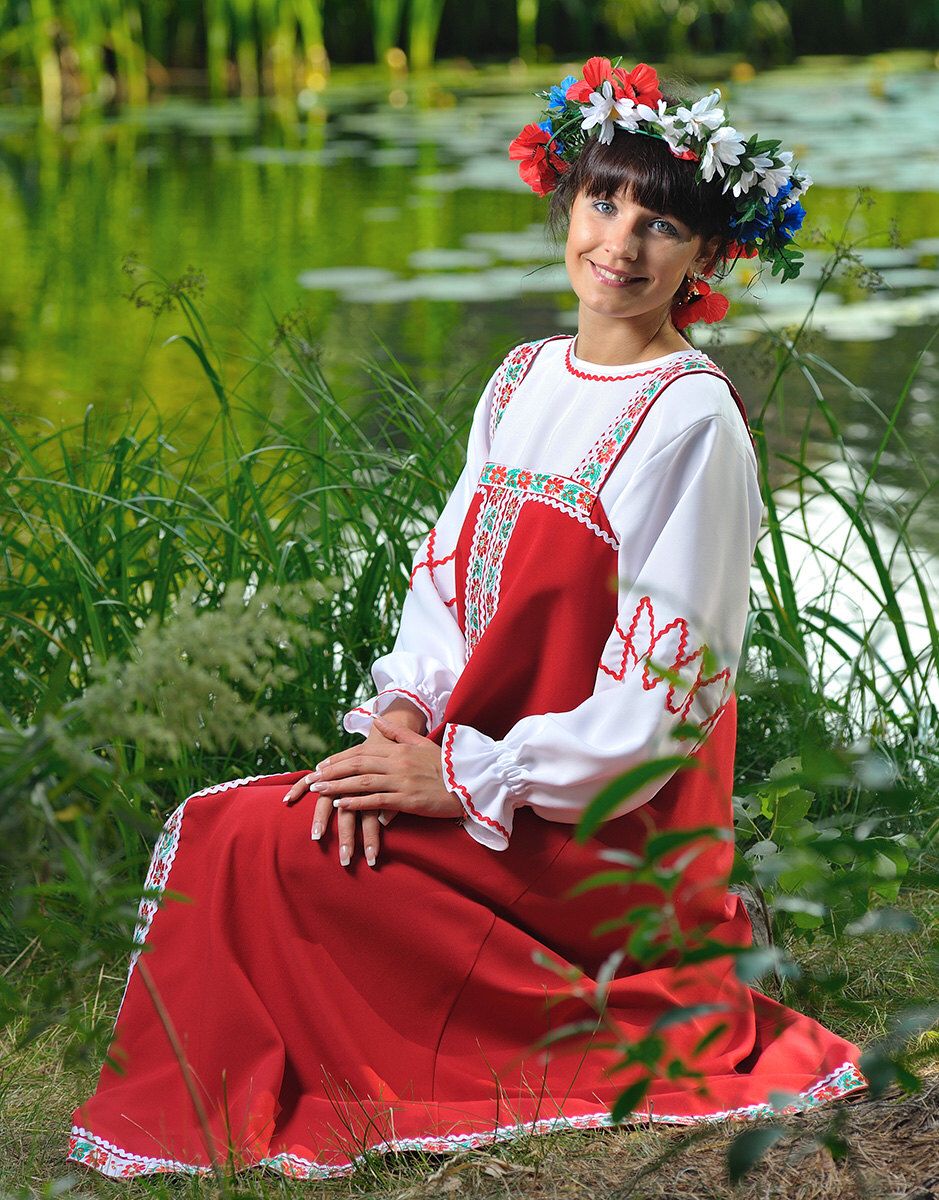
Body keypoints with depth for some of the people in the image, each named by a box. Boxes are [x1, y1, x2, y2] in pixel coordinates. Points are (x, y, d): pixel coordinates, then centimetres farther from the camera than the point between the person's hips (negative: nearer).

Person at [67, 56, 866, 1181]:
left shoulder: (692, 423, -15)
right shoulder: (524, 380, 10)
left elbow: (655, 704, -17)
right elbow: (451, 573, 11)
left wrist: (462, 776, -17)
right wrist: (405, 710, -8)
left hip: (609, 826, -7)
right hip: (475, 764, 7)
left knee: (256, 839, -21)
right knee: (224, 824, -12)